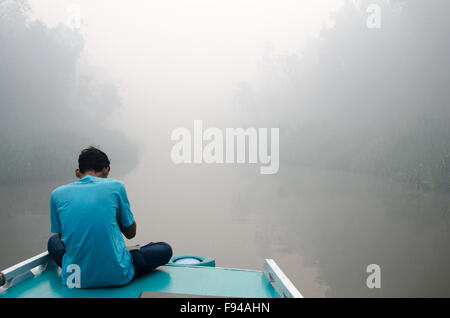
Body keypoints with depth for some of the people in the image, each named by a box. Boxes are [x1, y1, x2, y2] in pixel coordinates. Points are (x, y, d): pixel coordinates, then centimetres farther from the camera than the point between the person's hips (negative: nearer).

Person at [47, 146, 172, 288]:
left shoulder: (57, 194, 3)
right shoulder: (116, 186, -4)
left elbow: (62, 237, 14)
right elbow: (130, 233, 7)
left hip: (75, 278, 1)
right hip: (117, 277, -1)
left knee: (53, 241, 33)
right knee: (165, 249, 20)